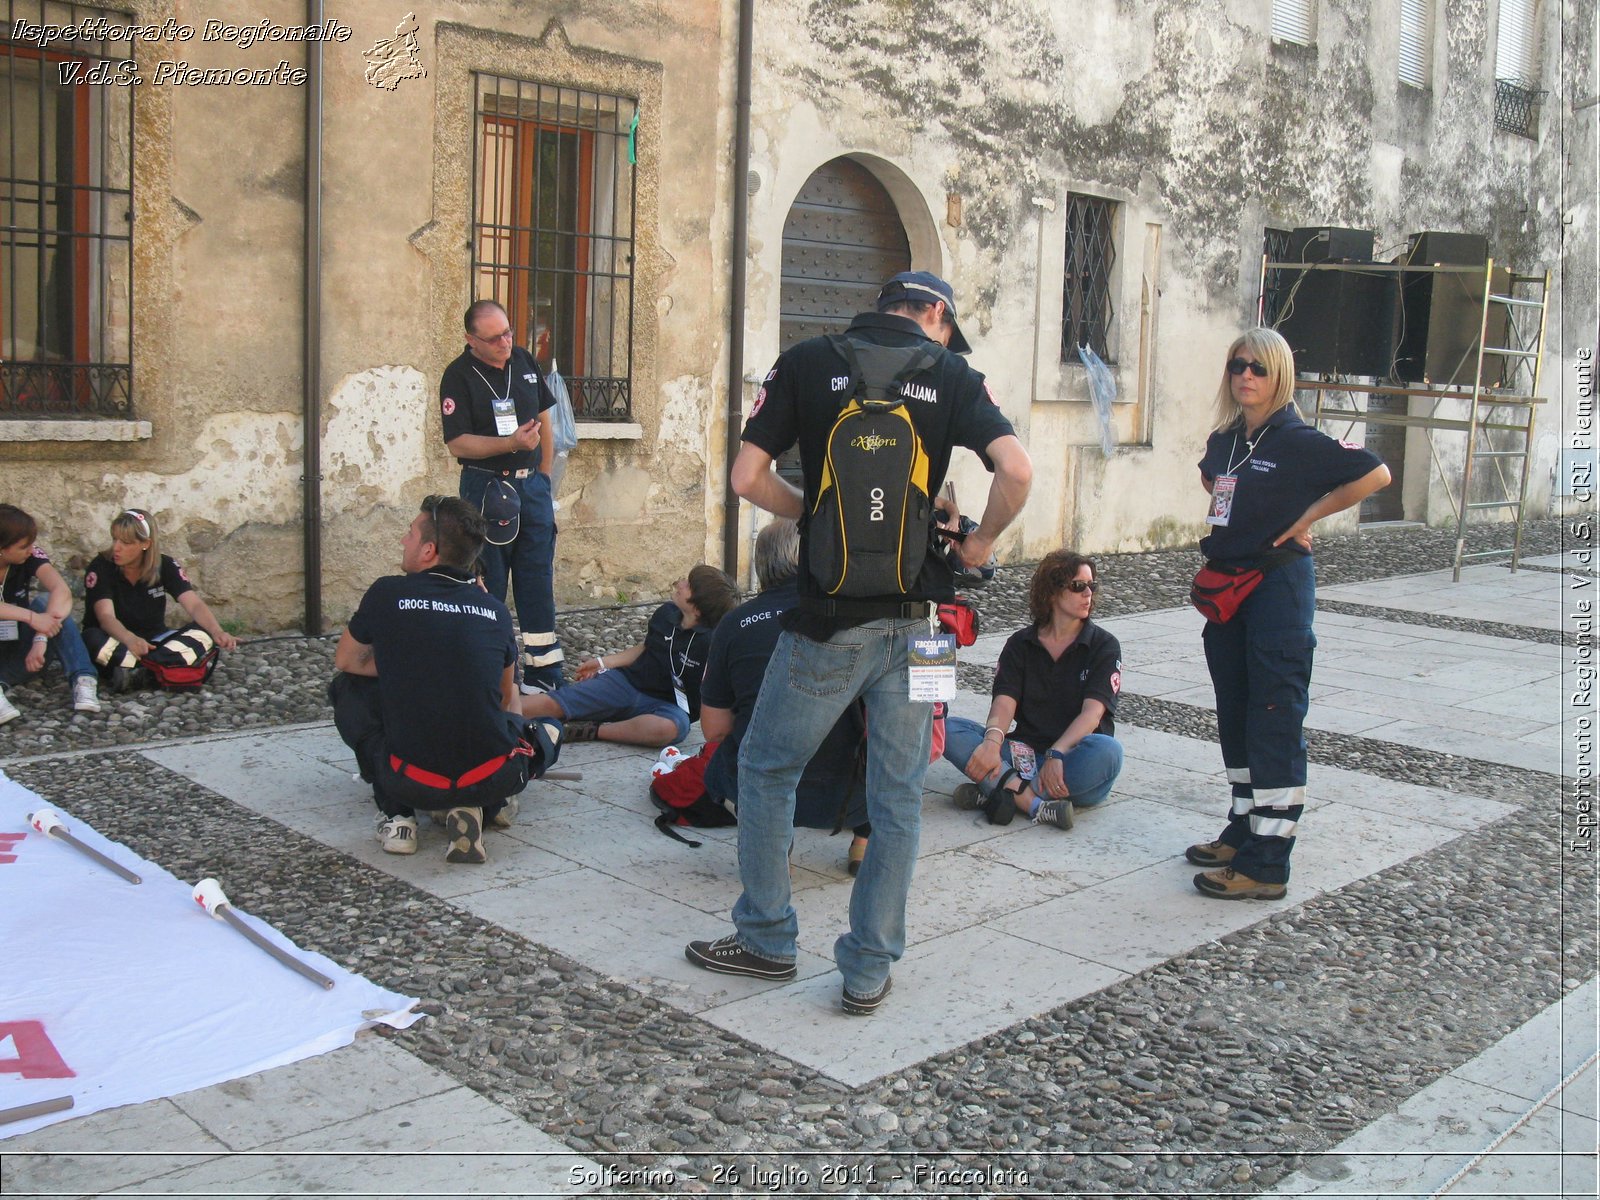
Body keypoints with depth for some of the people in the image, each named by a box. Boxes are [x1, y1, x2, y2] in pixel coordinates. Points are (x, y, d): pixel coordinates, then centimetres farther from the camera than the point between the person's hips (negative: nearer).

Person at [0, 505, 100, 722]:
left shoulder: (31, 556, -8)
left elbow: (62, 591, -24)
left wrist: (41, 638, -35)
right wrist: (33, 618, -41)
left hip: (20, 653, 3)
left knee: (47, 602, -22)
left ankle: (82, 681, -33)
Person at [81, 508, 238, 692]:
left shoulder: (166, 566, -6)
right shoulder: (101, 568, -14)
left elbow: (195, 605, -19)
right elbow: (106, 616, -28)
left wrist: (217, 632, -41)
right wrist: (130, 639, -51)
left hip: (153, 640, 2)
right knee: (93, 639, -37)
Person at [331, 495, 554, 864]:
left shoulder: (387, 594, 1)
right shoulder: (496, 611, 8)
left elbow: (346, 662, 20)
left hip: (413, 783, -1)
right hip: (495, 780, 2)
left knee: (348, 687, 22)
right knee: (547, 735, 34)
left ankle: (396, 815, 15)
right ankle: (478, 807, 9)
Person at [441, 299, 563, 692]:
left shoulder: (524, 361, 8)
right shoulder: (459, 376, -9)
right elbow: (457, 443, -16)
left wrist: (544, 473, 10)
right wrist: (511, 443, -25)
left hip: (532, 484, 5)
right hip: (485, 488, -5)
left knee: (538, 582, 8)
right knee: (487, 587, 1)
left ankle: (544, 675, 14)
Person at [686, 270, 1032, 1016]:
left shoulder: (806, 363, 2)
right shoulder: (952, 375, 3)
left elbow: (747, 478, -3)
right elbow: (1016, 470, -12)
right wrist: (980, 542, 4)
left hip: (830, 616, -1)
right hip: (915, 618, 1)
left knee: (766, 768, 18)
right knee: (897, 798, 11)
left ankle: (766, 940, 24)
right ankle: (870, 968, 17)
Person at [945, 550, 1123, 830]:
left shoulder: (1104, 646, 3)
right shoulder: (1020, 644, 10)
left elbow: (1092, 711, -12)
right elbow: (1004, 702, -5)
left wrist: (1056, 754, -29)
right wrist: (992, 741, -28)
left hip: (1073, 760, -2)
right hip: (1025, 753, 2)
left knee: (1107, 750, -36)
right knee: (949, 729, -20)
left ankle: (1000, 791, -33)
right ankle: (1036, 805, -36)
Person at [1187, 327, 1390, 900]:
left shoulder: (1298, 441, -11)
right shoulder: (1223, 440, 9)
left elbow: (1374, 474, -15)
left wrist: (1307, 516, -10)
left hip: (1279, 584, -8)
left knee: (1275, 721, -7)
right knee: (1235, 716, 15)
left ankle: (1267, 864, -4)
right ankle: (1244, 832, 29)